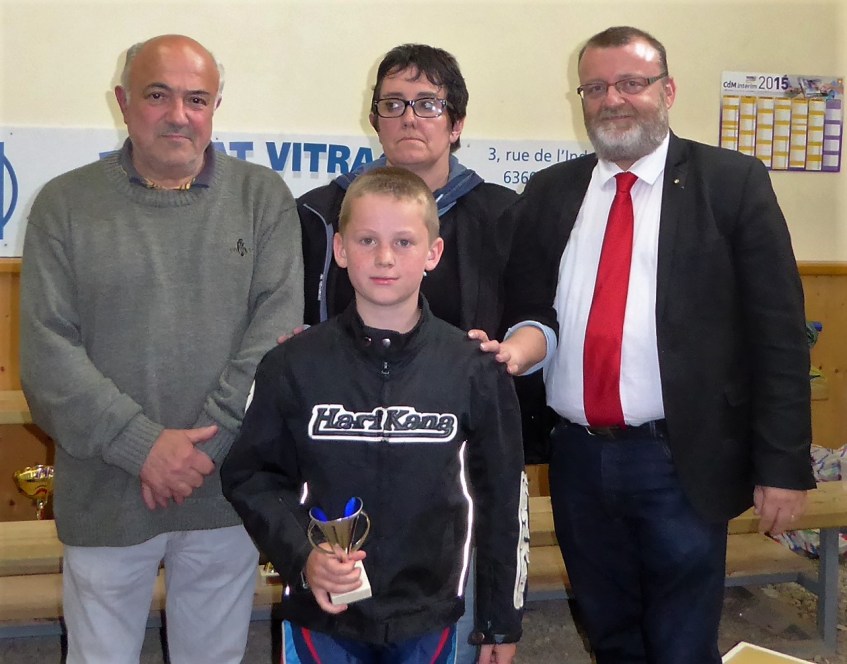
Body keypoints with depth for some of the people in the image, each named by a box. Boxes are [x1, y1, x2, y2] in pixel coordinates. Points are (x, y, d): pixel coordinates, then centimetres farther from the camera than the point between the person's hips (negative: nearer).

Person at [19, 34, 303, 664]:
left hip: (228, 490, 1)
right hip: (105, 494, 0)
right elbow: (47, 353, -7)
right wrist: (143, 446, -16)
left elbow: (278, 326, -8)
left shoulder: (263, 197, 0)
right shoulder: (65, 204, -1)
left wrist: (206, 444, -14)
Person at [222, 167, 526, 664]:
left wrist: (502, 622, 5)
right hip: (320, 613, 0)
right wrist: (301, 556, -17)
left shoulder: (475, 370, -8)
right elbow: (250, 475, -1)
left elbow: (502, 496, 0)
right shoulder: (293, 366, -8)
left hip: (429, 618, 1)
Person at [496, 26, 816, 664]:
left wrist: (784, 464, -8)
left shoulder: (732, 182, -2)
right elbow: (525, 313, 10)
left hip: (682, 462, -3)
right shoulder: (549, 192, 8)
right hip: (578, 459, 4)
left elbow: (778, 332, -5)